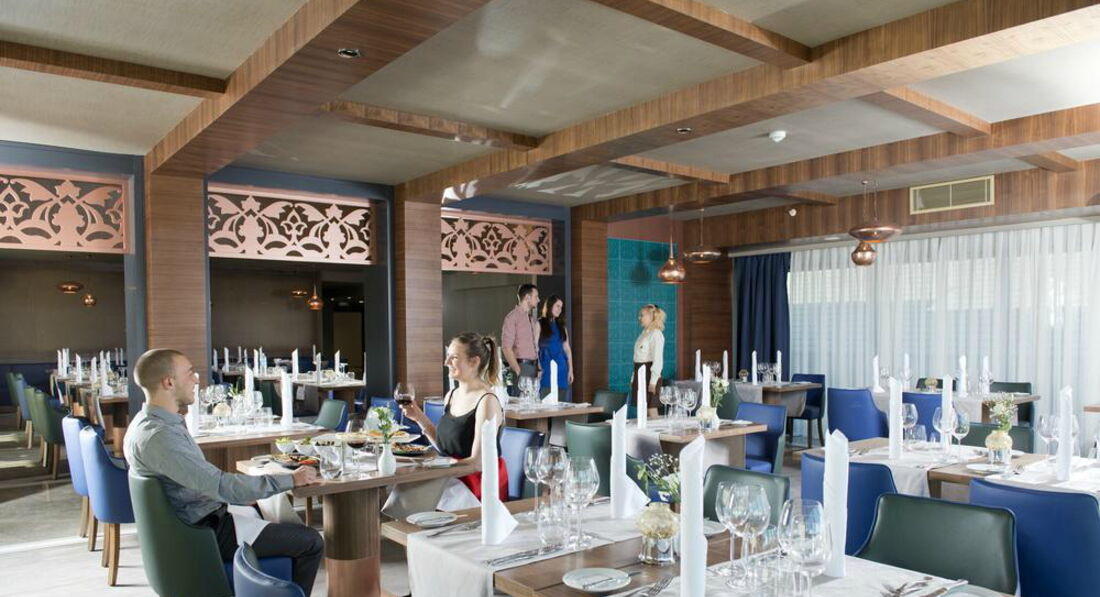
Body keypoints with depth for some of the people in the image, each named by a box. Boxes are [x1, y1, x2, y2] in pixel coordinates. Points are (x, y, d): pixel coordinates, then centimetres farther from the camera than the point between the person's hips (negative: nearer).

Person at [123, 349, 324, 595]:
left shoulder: (149, 424, 7)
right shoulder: (158, 436, -26)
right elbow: (222, 486, -27)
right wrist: (290, 480, -19)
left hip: (199, 522, 10)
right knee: (311, 542, -9)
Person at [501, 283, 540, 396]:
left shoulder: (532, 319, 17)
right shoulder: (513, 317, -7)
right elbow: (506, 348, -13)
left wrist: (538, 368, 9)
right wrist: (518, 371, -16)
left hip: (534, 366, 7)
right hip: (522, 366, -7)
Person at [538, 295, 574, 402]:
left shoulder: (561, 326, 17)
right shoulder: (540, 324, 2)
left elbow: (567, 349, 16)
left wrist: (570, 370, 9)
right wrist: (538, 368, -13)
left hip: (562, 368, 5)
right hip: (546, 368, -5)